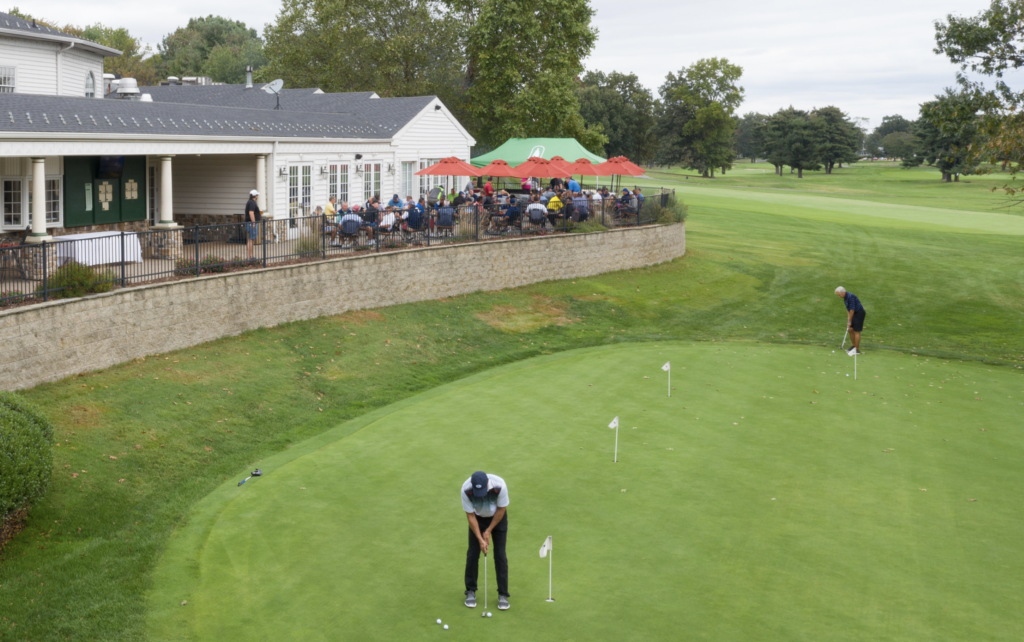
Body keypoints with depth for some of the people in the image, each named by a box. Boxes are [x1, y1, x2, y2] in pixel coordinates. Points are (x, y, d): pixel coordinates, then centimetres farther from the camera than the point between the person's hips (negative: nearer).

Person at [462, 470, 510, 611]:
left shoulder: (500, 485, -36)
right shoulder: (466, 489, -32)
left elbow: (501, 509, -19)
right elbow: (470, 515, -19)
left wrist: (489, 531, -12)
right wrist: (480, 539, -20)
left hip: (498, 517, -1)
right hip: (478, 518, 1)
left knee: (500, 555, -4)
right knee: (473, 554, -2)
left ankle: (503, 595, 3)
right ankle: (471, 591, 12)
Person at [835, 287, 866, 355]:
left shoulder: (850, 296, -22)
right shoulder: (845, 298, 8)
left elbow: (852, 309, -22)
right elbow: (848, 309, 12)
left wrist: (849, 321, -16)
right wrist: (848, 320, 4)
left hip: (859, 313, -9)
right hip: (855, 314, 9)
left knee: (856, 331, -6)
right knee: (850, 330, 10)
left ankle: (857, 350, -1)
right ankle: (854, 346, 21)